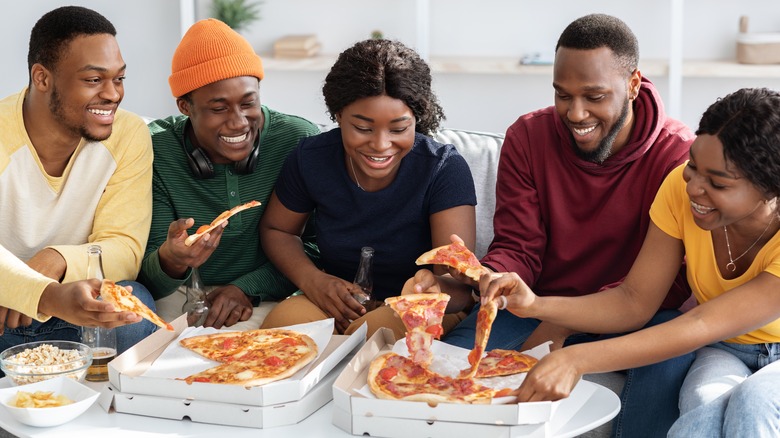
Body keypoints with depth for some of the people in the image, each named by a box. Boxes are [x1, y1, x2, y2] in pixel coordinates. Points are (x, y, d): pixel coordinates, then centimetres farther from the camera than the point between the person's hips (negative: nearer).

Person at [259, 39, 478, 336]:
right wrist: (311, 279, -12)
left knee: (372, 332, -36)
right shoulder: (311, 160, -9)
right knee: (281, 322, -29)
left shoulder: (445, 169, -19)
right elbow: (275, 229, 8)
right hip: (338, 302, 3)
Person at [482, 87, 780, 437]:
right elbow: (635, 302, -15)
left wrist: (577, 360, -44)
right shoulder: (681, 189, -18)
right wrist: (536, 306, -31)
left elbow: (702, 326, -35)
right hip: (724, 352, 3)